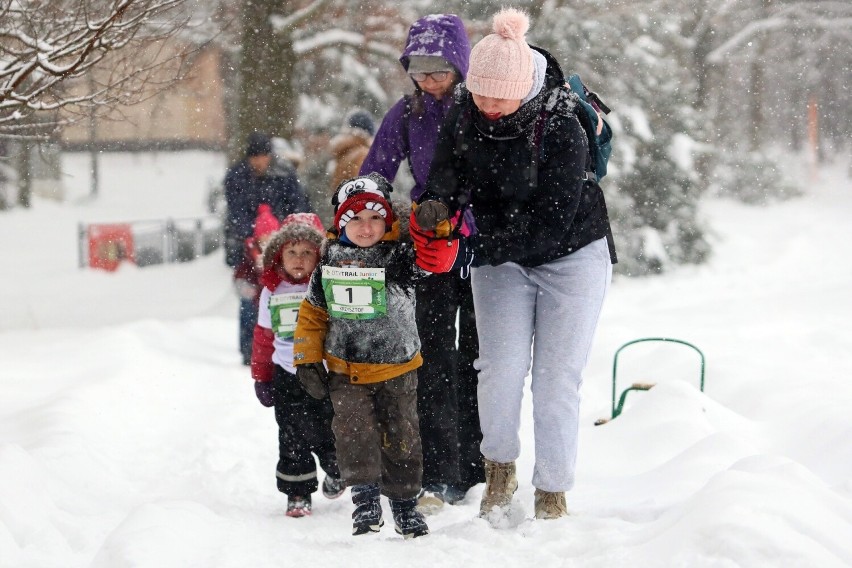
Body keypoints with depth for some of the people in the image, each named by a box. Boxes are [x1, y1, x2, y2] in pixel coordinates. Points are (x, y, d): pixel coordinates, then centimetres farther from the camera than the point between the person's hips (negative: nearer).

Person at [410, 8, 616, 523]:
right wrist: (440, 201, -28)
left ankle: (553, 494, 8)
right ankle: (500, 470, 9)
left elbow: (550, 225, -28)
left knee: (556, 378, -4)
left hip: (571, 254, -3)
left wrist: (473, 251, -33)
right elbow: (453, 165, -3)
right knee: (503, 367, -13)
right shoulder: (467, 110, -12)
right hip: (501, 256, 3)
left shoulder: (561, 130, -28)